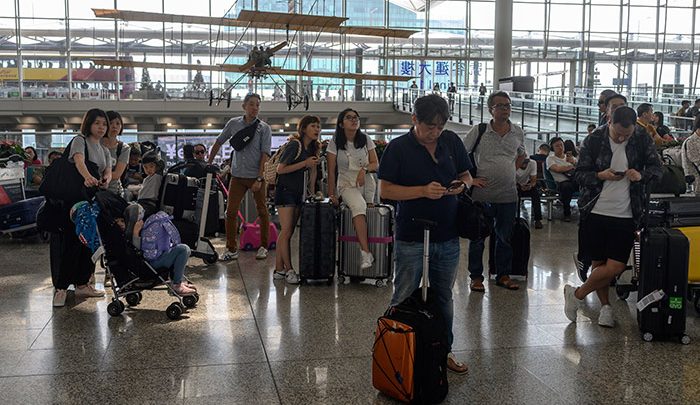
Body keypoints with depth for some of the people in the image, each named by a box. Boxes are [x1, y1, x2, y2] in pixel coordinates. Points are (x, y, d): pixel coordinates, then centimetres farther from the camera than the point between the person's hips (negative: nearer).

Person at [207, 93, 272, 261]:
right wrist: (209, 163, 16)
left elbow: (265, 154, -9)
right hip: (237, 176, 3)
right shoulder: (233, 123, 5)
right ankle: (231, 249, 7)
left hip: (257, 176, -2)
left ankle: (263, 247, 19)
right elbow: (219, 143, 17)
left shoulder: (264, 128, -4)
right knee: (230, 212, -1)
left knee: (262, 212, 6)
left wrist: (259, 179, -15)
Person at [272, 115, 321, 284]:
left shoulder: (314, 148, 8)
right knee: (286, 231, -10)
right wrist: (305, 163, -21)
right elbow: (280, 169, -19)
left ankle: (279, 269, 12)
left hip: (299, 192, 8)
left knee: (288, 232, 8)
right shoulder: (295, 145, -16)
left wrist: (312, 192, 13)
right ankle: (289, 269, -5)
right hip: (285, 191, -8)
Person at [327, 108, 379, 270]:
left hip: (367, 184, 5)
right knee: (359, 206, -30)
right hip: (347, 184, -5)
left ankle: (365, 251, 5)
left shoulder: (366, 139, 4)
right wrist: (331, 194, -4)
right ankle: (366, 252, -38)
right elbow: (331, 171, -1)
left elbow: (376, 164, 6)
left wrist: (365, 169, -14)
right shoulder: (335, 143, -2)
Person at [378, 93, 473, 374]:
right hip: (411, 238, -4)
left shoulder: (452, 142, 4)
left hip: (447, 237, 5)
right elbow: (385, 190, -11)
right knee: (404, 299, 6)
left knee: (444, 298, 17)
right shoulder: (398, 148, -9)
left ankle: (444, 351, 31)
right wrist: (423, 190, -22)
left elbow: (466, 175, 15)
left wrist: (461, 185, -9)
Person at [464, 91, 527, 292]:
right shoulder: (478, 131, -5)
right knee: (477, 237, 6)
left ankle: (503, 275, 25)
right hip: (481, 194, -3)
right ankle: (476, 277, 18)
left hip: (508, 194, 3)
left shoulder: (518, 132, 6)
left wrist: (510, 172, 13)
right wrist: (470, 178, -8)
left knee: (505, 237, 11)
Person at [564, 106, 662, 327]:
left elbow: (657, 169, 8)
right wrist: (601, 175, -20)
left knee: (615, 267, -7)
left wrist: (642, 174, -13)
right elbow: (580, 174, 0)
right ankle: (605, 306, 28)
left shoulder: (643, 141, 1)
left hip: (625, 216, 1)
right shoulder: (593, 141, -3)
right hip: (595, 212, 0)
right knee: (599, 264, 7)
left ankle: (577, 294, 14)